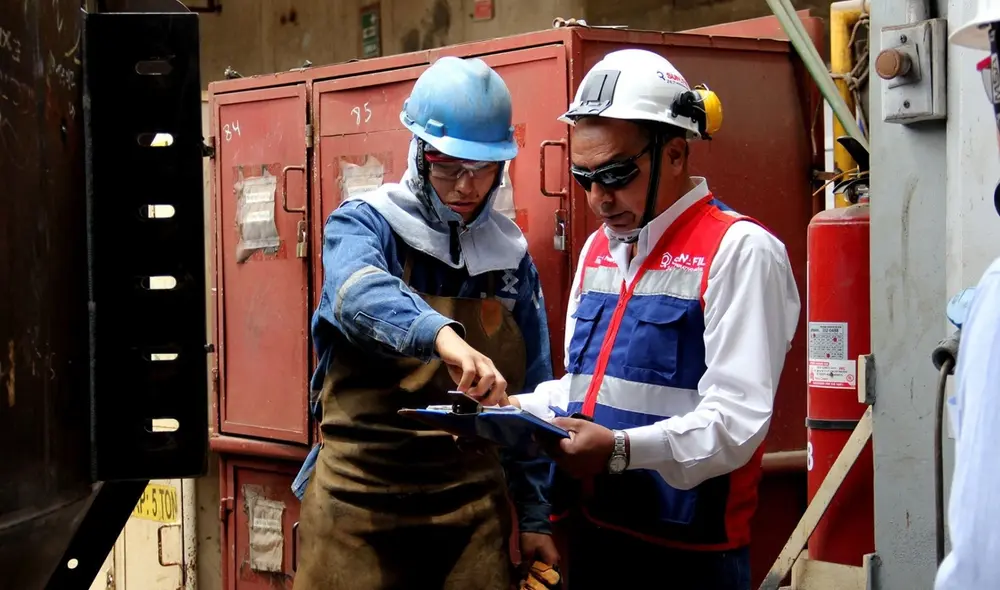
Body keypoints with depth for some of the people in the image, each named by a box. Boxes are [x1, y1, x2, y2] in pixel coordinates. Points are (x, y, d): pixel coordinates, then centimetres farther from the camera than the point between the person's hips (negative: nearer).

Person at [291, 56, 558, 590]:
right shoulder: (364, 224, -5)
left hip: (472, 506, 3)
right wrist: (441, 334, -47)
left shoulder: (511, 253, 7)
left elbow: (529, 396, 11)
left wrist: (536, 512, 7)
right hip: (362, 500, -3)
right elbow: (360, 294, -29)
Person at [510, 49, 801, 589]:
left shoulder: (740, 251, -13)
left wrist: (620, 449, -32)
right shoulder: (597, 250, 13)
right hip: (594, 532, 7)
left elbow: (736, 420, -20)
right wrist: (519, 410, 3)